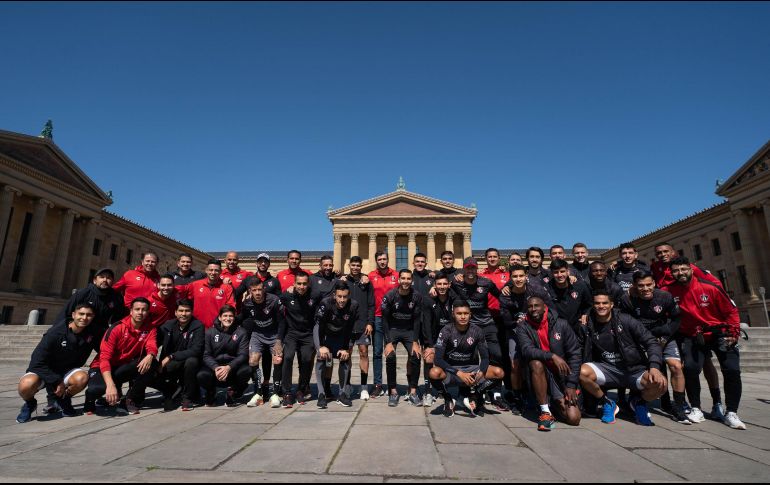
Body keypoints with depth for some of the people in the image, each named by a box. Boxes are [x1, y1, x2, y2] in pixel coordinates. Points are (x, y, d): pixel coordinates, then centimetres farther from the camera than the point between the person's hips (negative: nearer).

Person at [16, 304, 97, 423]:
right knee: (27, 385, -35)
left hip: (67, 371, 2)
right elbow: (37, 363, -17)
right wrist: (57, 381, -20)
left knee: (82, 377, -32)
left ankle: (63, 399, 3)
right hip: (45, 372, -2)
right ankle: (30, 403, 3)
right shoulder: (56, 332, -19)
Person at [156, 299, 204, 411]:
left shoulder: (198, 326, -11)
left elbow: (196, 350, -19)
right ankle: (172, 389, 7)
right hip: (171, 365, 3)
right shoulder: (168, 325, 3)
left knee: (191, 361, -35)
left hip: (189, 363, -3)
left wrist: (171, 357, -23)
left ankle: (188, 398, -13)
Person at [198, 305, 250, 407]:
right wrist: (216, 368, -25)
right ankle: (210, 393, 8)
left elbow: (243, 355, -9)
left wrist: (228, 367, -26)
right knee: (202, 375, -30)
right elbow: (206, 355, -6)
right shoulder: (210, 332, 0)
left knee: (246, 371, -31)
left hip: (233, 366, -1)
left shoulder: (241, 332, -3)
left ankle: (232, 393, 2)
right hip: (214, 366, 1)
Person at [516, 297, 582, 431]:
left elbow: (575, 354, -4)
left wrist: (571, 385, -8)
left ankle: (557, 402, 23)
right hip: (540, 374, -1)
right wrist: (552, 356, -34)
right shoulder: (523, 328, -4)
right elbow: (527, 350, -21)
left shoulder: (561, 324, -4)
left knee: (573, 418, -14)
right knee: (536, 363, -35)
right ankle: (545, 412, -21)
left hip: (561, 375, 1)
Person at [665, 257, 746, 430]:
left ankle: (731, 413, 7)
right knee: (690, 368, -17)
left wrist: (733, 333, -9)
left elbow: (731, 310, -5)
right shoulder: (669, 291, -14)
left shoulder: (710, 287, -16)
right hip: (694, 337, 0)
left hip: (720, 334, 0)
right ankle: (696, 409, 0)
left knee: (732, 370, -10)